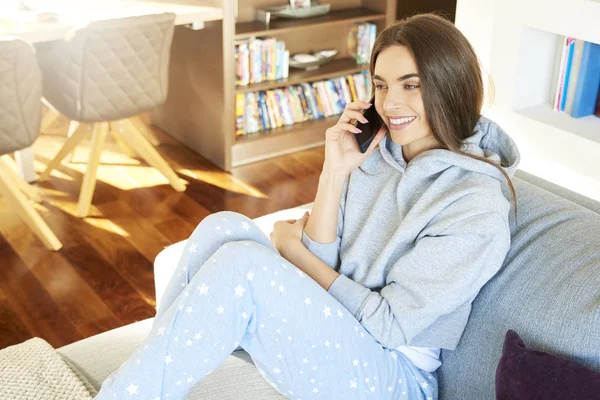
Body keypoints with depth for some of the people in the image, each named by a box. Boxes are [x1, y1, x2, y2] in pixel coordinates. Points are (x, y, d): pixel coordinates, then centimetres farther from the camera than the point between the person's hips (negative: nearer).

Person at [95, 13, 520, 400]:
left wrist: (293, 249, -7)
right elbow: (322, 267, 0)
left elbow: (391, 324, -16)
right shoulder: (375, 153, 3)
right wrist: (334, 174, -12)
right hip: (329, 334, 6)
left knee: (240, 263, -29)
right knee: (226, 227, -19)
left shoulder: (480, 203, -15)